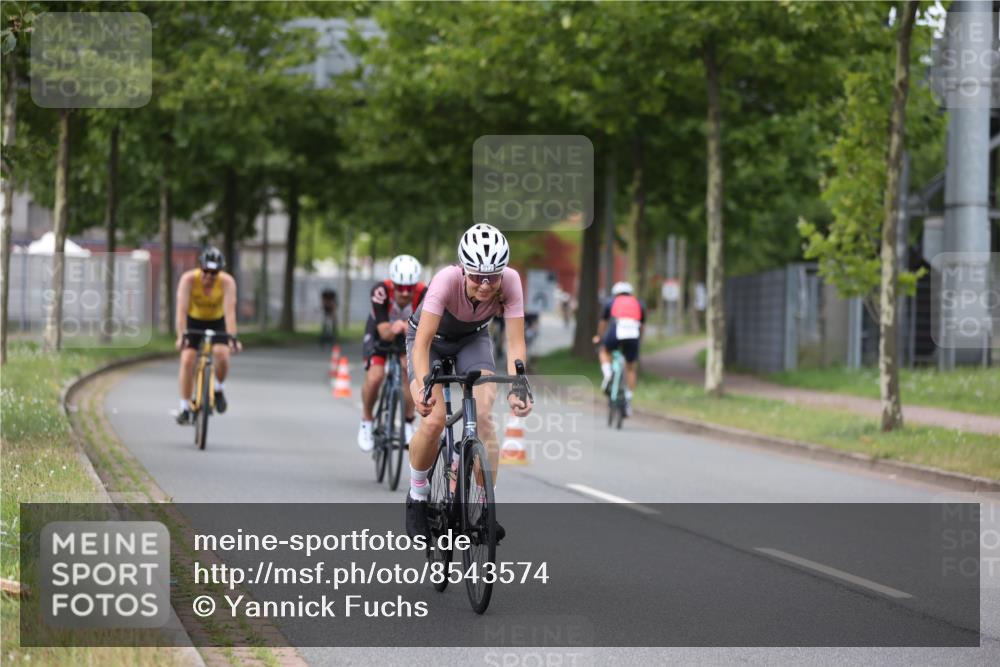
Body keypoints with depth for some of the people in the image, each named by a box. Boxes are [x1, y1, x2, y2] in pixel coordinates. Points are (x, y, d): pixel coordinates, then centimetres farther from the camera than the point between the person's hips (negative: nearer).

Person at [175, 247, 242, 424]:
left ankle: (219, 389, 4)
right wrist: (181, 336, -47)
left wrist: (232, 337, -48)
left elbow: (230, 311, -36)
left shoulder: (227, 282, -27)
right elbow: (181, 309, -35)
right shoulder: (189, 279, -28)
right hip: (193, 321, 0)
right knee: (187, 360, -17)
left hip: (217, 322, 0)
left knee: (222, 354, -25)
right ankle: (185, 408, -6)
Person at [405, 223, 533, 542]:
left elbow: (515, 343, -29)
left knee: (483, 416, -21)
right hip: (431, 339, -2)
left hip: (473, 340, 2)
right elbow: (422, 342, -40)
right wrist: (424, 387, -55)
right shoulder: (447, 280, -37)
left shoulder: (510, 282, -30)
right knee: (434, 420, -21)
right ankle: (417, 496, 4)